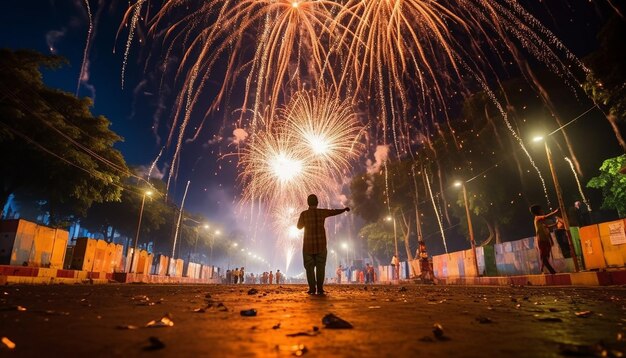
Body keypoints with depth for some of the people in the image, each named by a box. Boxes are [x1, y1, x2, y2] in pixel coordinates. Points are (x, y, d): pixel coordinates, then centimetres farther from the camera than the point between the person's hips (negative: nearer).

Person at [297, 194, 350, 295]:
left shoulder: (304, 214, -7)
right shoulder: (322, 212, -3)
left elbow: (299, 226, 9)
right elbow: (334, 211, 15)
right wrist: (344, 209, 33)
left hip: (308, 244, -1)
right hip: (321, 244, 1)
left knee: (309, 267, 7)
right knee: (320, 267, 9)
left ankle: (312, 289, 3)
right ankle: (320, 289, 6)